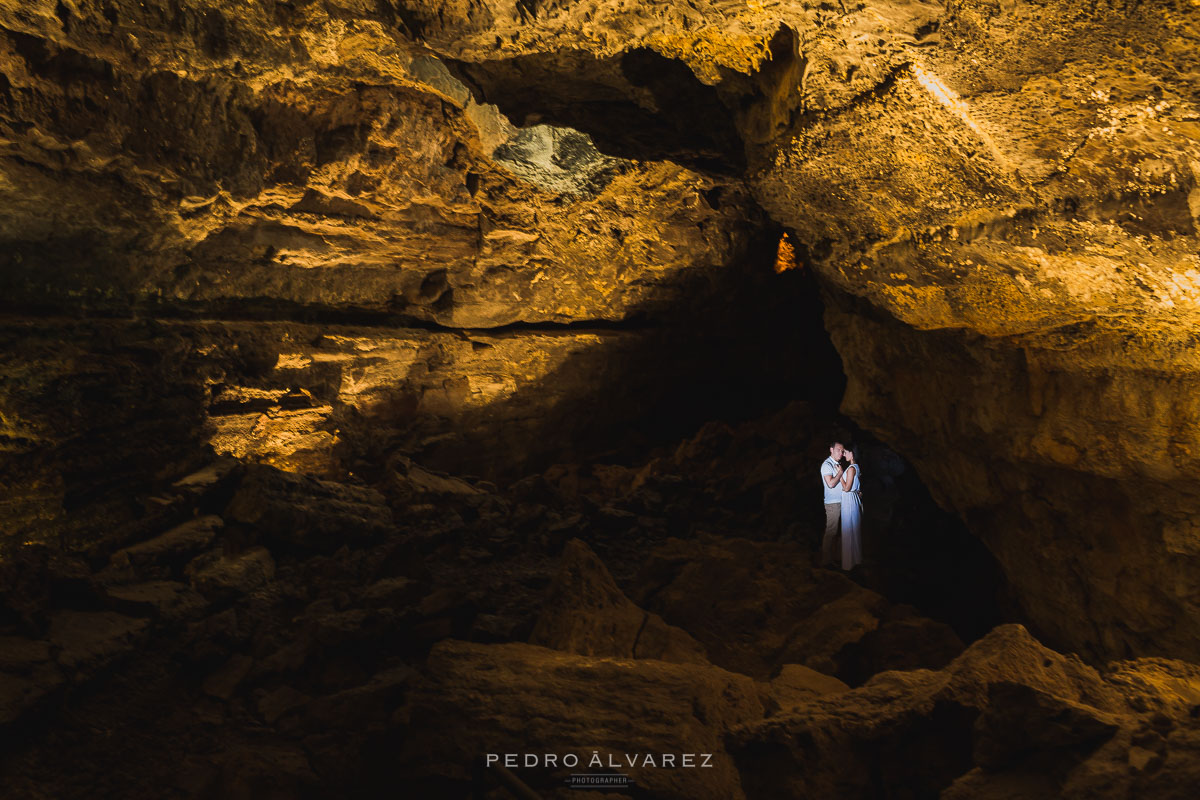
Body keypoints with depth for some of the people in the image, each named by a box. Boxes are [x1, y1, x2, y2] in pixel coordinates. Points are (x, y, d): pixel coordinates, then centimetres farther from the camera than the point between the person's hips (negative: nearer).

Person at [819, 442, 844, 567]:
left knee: (835, 531, 12)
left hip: (840, 502, 9)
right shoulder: (827, 465, -11)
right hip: (832, 503, -9)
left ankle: (833, 556, 19)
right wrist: (840, 472, -11)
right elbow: (831, 483, -22)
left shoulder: (838, 464, 16)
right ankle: (826, 560, -3)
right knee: (830, 532, -7)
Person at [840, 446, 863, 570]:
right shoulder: (856, 467, 9)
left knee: (848, 531, -2)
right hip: (854, 498, 9)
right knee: (855, 528, 17)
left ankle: (849, 562, 5)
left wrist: (840, 474, -13)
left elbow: (846, 488, -18)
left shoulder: (851, 468, -19)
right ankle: (857, 557, 26)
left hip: (849, 499, -9)